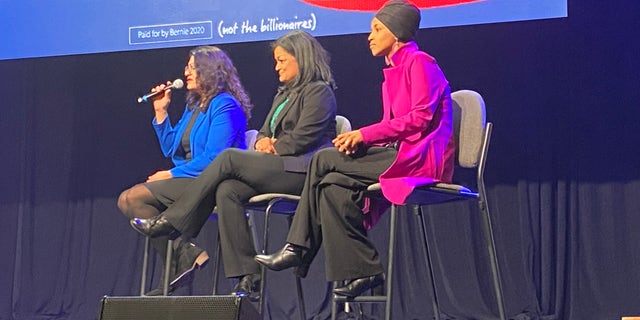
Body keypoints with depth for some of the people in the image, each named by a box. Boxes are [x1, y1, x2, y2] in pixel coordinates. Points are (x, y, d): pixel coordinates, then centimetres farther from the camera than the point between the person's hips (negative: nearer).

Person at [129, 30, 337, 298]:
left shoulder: (319, 91, 0)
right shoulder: (283, 94, 29)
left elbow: (303, 138, -11)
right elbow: (265, 132, 26)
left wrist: (273, 148, -3)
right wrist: (264, 142, 3)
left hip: (302, 172, -8)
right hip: (279, 168, 8)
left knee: (230, 157, -21)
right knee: (227, 191, -21)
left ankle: (172, 222, -15)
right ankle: (248, 278, -26)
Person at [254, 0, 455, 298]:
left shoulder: (419, 62, -6)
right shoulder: (393, 72, 22)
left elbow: (420, 117, -16)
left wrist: (365, 134, -15)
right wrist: (358, 140, -2)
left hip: (420, 158, -8)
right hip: (399, 152, 8)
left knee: (324, 160, -16)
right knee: (334, 186, -12)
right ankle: (364, 270, -10)